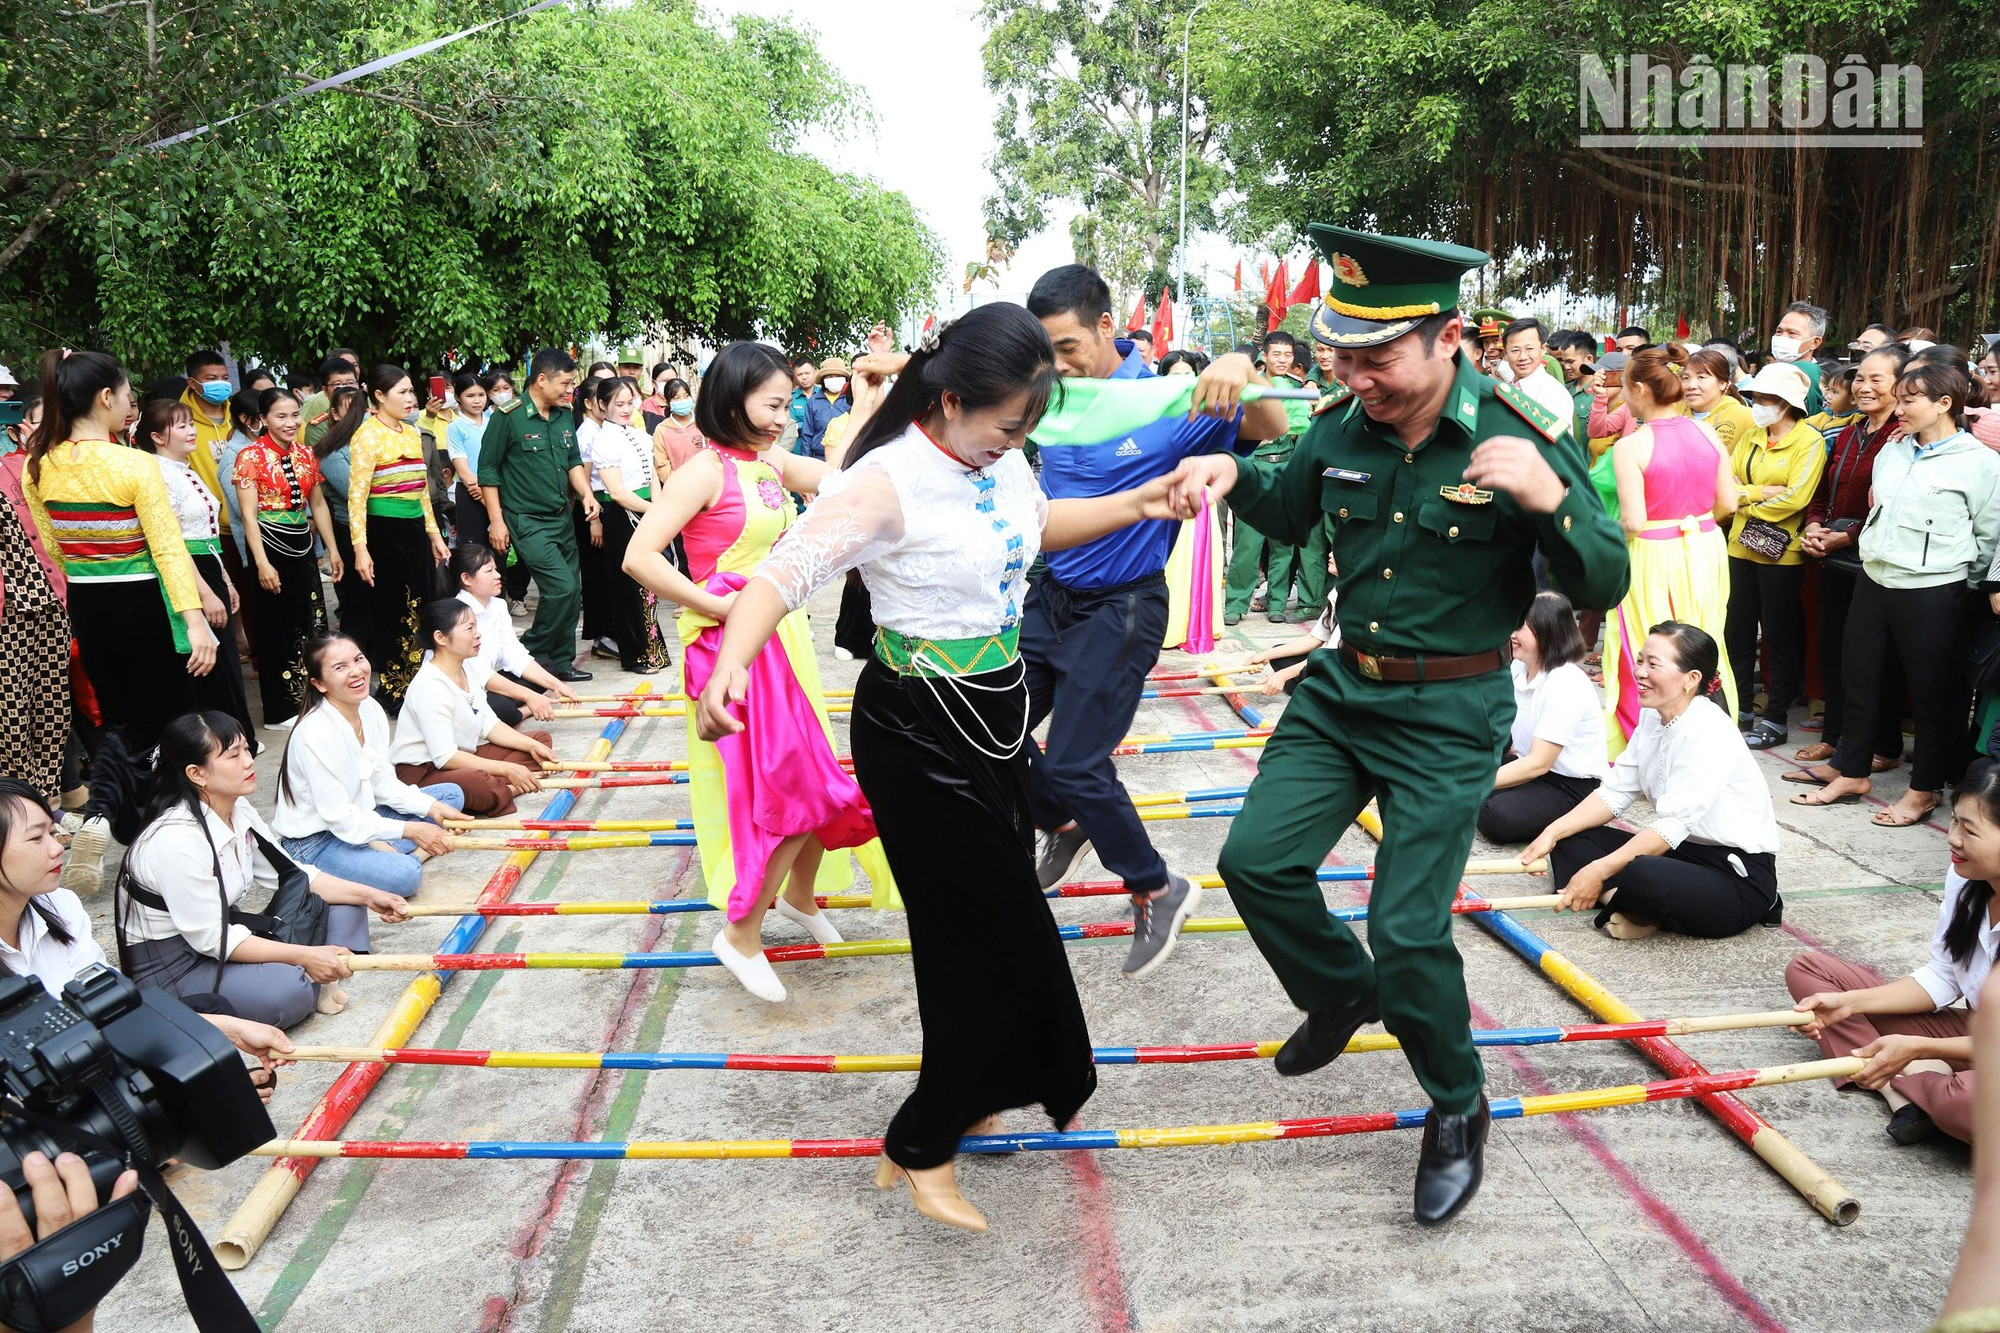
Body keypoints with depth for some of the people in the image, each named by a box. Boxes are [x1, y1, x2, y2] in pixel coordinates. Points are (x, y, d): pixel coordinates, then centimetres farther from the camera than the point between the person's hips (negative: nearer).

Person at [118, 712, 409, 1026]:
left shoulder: (239, 811, -1)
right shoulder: (176, 839, -27)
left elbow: (290, 875, 6)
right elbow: (211, 937, -26)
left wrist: (368, 895, -5)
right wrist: (304, 956, -26)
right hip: (169, 967, -9)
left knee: (344, 906, 3)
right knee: (286, 990, -34)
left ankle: (314, 981, -15)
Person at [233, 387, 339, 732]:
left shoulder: (306, 454, 7)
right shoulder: (251, 456, -10)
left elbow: (318, 504, 14)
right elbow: (249, 515, -14)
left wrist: (332, 549, 10)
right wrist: (262, 563, -21)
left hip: (302, 546, 6)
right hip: (271, 547, -6)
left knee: (311, 624, 10)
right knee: (276, 627, 3)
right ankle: (279, 712, 13)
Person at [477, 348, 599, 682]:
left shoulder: (565, 416, 8)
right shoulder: (508, 416, -11)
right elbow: (488, 469, -8)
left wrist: (586, 493, 0)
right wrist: (496, 519, -11)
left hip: (562, 517, 7)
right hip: (527, 520, -7)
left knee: (573, 593, 8)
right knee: (562, 587, -17)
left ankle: (560, 662, 22)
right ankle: (532, 655, 2)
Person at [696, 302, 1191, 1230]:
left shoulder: (999, 459, 0)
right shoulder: (886, 484, -23)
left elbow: (1039, 524, 21)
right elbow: (784, 573, -30)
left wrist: (1135, 505, 10)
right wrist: (729, 665, -47)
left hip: (994, 715, 8)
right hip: (918, 733, -8)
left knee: (984, 921, 19)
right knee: (996, 932, -2)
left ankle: (961, 1100, 41)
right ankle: (921, 1146, 16)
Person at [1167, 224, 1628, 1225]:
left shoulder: (1524, 435, -16)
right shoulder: (1340, 424, -4)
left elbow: (1605, 588, -15)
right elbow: (1288, 517, 16)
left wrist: (1549, 500, -33)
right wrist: (1234, 476, -5)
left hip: (1449, 715, -5)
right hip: (1341, 688, 5)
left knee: (1408, 929, -7)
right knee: (1256, 861, 1)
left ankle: (1457, 1109, 21)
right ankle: (1345, 992, 32)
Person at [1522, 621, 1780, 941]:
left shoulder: (1709, 735, -22)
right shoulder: (1652, 719, 5)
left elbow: (1673, 825, -27)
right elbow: (1615, 793, 5)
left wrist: (1599, 871, -29)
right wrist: (1553, 832, -8)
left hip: (1740, 875, -9)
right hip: (1684, 851, 9)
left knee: (1640, 877, -37)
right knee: (1570, 840, -1)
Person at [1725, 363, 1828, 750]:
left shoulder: (1809, 440, -8)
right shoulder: (1750, 438, 11)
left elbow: (1795, 498, -18)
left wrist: (1746, 498, -8)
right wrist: (1765, 492, -14)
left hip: (1780, 553, -6)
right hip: (1741, 547, 6)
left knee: (1778, 636, 2)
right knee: (1737, 630, 11)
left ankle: (1776, 718, 10)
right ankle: (1740, 706, 24)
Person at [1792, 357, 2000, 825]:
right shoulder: (1892, 450, 10)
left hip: (1933, 592, -6)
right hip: (1875, 580, 7)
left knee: (1932, 690, 4)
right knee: (1858, 676, 12)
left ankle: (1924, 789, 16)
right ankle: (1850, 772, 25)